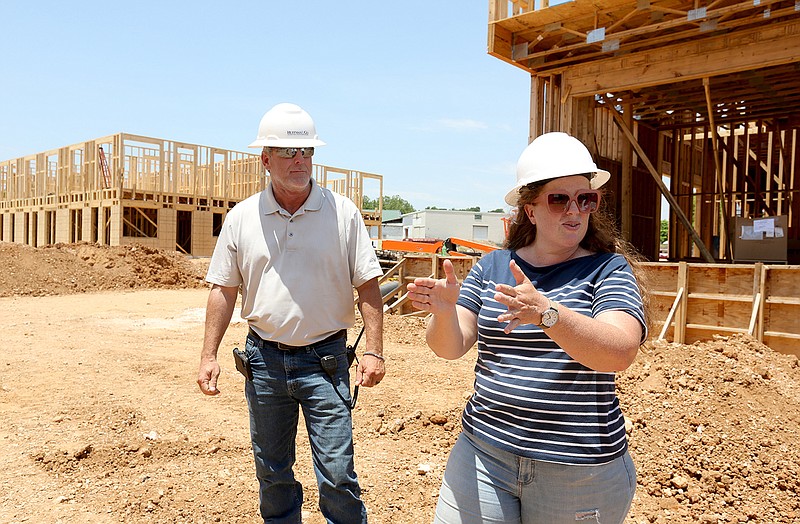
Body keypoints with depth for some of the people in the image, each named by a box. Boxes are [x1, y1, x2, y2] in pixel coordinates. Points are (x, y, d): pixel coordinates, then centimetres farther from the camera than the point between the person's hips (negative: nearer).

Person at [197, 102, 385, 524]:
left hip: (324, 359, -2)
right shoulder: (241, 217, 2)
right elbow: (224, 290, 7)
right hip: (264, 358, 3)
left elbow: (367, 285, -3)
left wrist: (373, 351, -10)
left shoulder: (343, 213, -4)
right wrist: (209, 355, 3)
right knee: (272, 472, 17)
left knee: (337, 473, 0)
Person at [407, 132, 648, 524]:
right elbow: (450, 347, -1)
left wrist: (544, 312, -37)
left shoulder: (608, 269, -5)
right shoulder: (492, 265, 4)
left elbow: (620, 352, -22)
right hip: (484, 452, 3)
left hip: (578, 470, -2)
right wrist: (444, 312, -23)